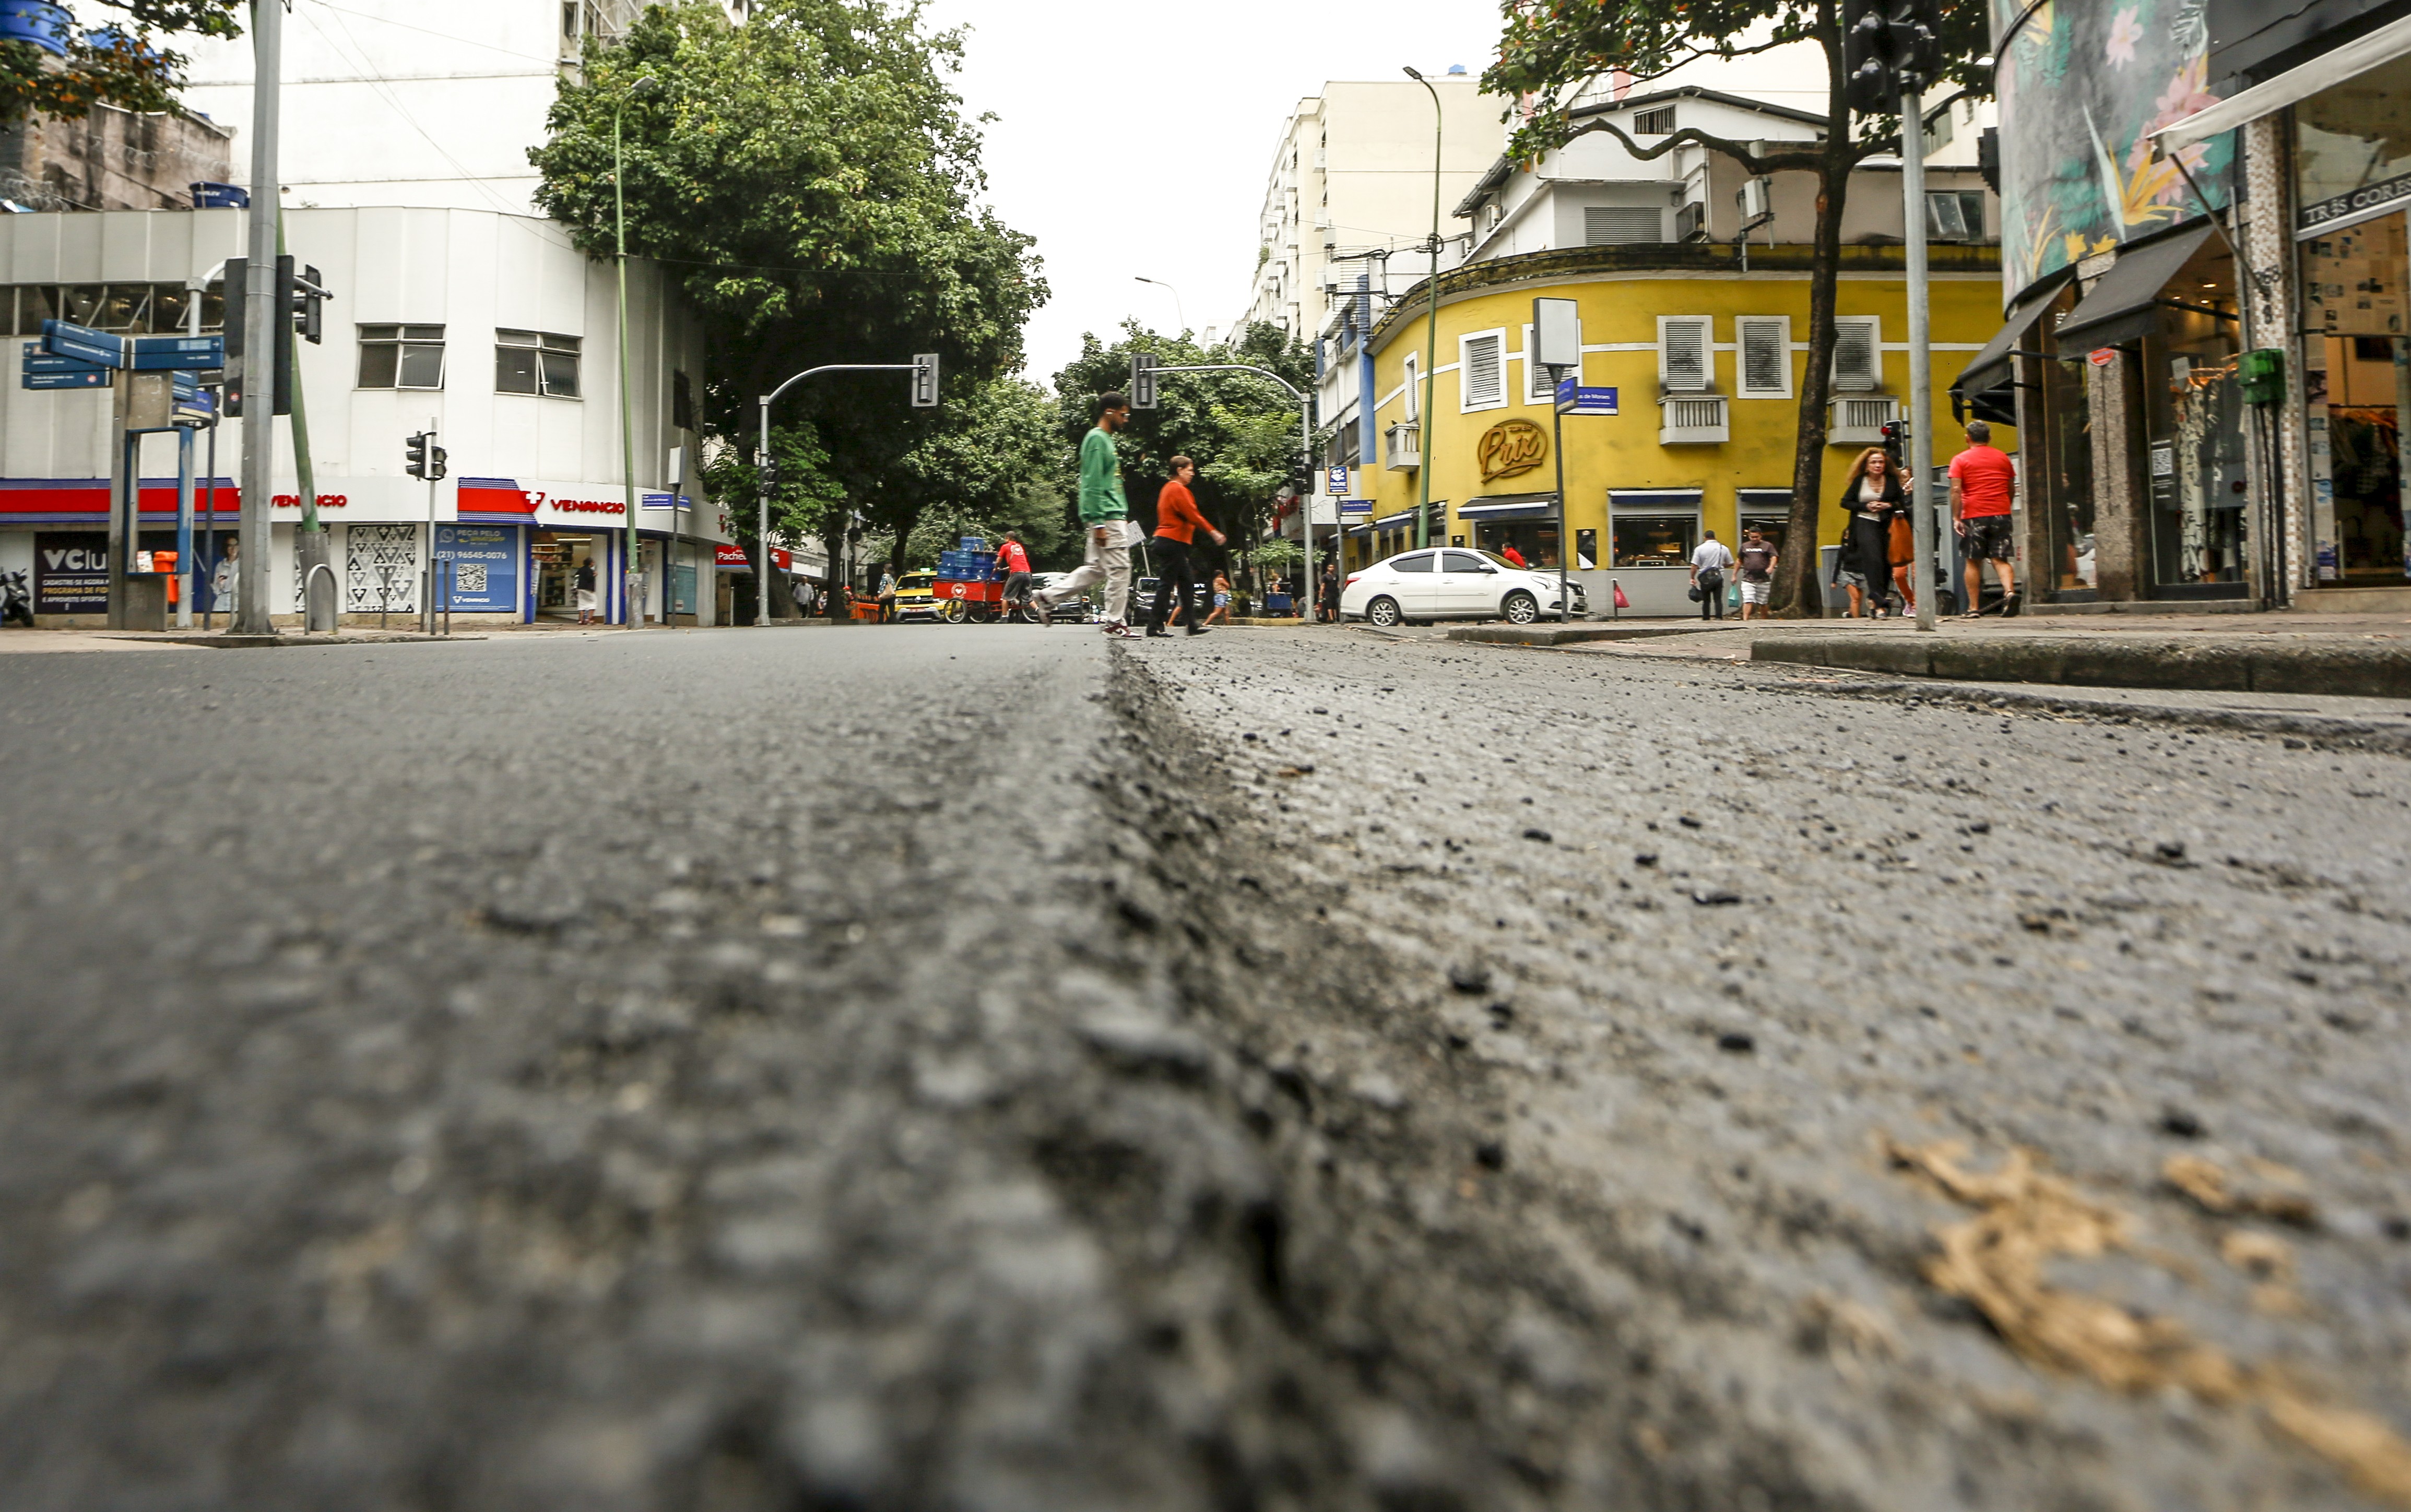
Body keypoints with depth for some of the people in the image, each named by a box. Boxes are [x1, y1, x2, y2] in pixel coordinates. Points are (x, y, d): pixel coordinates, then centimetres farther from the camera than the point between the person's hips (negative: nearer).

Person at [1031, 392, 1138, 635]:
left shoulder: (1106, 440, 21)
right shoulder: (1097, 440, -10)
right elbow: (1092, 485, -17)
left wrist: (1123, 516, 23)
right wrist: (1098, 524, -21)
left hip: (1113, 516, 10)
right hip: (1106, 517, -10)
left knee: (1096, 569, 12)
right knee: (1119, 569, -6)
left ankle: (1046, 597, 15)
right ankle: (1116, 623, 1)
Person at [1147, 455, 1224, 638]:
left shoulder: (1168, 489, 20)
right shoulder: (1178, 490, -12)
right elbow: (1193, 516, -17)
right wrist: (1213, 532, -12)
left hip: (1167, 541, 11)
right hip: (1173, 542, -11)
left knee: (1187, 582, 11)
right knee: (1166, 583, -9)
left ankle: (1192, 625, 12)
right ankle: (1155, 626, -8)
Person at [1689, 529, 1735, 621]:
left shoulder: (1700, 548, -4)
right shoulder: (1723, 548, 3)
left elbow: (1694, 566, -8)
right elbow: (1730, 564, 10)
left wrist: (1692, 578, -1)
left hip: (1705, 578, -1)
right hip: (1718, 577, 1)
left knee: (1706, 601, 7)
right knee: (1718, 600, 1)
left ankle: (1706, 619, 10)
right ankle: (1719, 617, -9)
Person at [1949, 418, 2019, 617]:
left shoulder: (1961, 460, 1)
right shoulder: (2003, 458, 13)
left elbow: (1956, 491, -9)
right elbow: (2012, 490, 18)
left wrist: (1956, 518, -9)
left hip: (1974, 516, -2)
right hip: (2001, 514, 2)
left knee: (1974, 562, 5)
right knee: (2000, 559, 3)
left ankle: (1972, 607, 5)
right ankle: (2009, 591, -22)